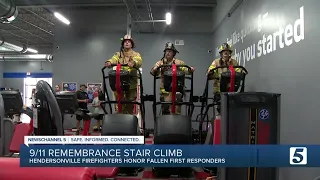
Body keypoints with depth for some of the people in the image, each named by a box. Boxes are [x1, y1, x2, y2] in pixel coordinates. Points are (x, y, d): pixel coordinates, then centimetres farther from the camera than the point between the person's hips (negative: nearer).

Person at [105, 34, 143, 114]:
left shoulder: (136, 54, 14)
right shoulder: (118, 54, 19)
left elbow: (139, 61, -10)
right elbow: (114, 59, -4)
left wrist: (133, 62, -35)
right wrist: (109, 62, -30)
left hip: (131, 81, 0)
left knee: (130, 102, 3)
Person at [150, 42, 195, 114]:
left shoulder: (179, 62, 5)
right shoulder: (160, 63, 5)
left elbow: (185, 69, -8)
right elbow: (154, 73, -8)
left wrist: (190, 70, -31)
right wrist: (154, 69, -31)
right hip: (165, 90, 0)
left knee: (177, 111, 2)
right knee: (165, 110, 3)